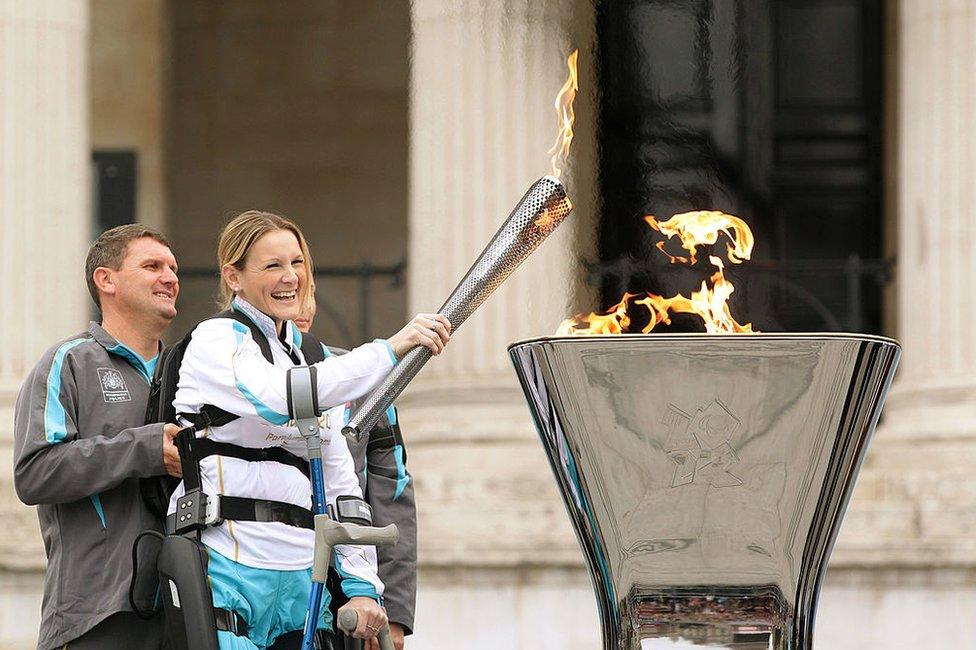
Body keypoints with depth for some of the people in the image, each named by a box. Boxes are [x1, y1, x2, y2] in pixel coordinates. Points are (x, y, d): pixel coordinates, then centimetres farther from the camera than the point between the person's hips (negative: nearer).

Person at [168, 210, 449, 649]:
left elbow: (340, 482, 18)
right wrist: (392, 349, -24)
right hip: (228, 570, -6)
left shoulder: (312, 361, 20)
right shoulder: (216, 340, -1)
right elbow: (281, 399, -22)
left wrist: (362, 586, 7)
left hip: (303, 579, 6)